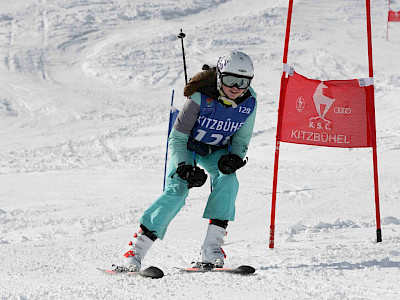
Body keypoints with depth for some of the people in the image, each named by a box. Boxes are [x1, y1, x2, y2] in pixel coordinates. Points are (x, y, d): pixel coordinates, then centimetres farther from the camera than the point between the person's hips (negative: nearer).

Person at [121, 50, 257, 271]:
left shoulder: (249, 103, -18)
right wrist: (185, 168, -34)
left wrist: (235, 158, -23)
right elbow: (177, 138, -22)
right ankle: (135, 252, -21)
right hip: (186, 146, -3)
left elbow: (241, 139, -2)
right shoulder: (201, 98, -30)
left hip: (216, 151, 3)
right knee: (176, 190, -24)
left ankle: (211, 249, -27)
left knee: (227, 179, -28)